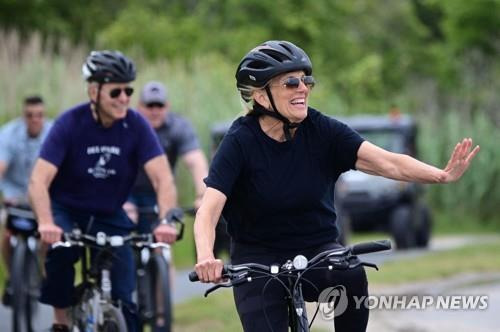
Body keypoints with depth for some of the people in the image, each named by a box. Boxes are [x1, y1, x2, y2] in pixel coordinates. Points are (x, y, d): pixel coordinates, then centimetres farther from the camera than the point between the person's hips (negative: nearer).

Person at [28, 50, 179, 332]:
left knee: (124, 299, -6)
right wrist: (46, 223, -46)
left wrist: (166, 220, -40)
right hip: (66, 210, -2)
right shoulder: (71, 124, -20)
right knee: (59, 249, -34)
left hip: (109, 216, 2)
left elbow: (163, 178, -21)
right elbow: (39, 181, -28)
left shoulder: (136, 126, -15)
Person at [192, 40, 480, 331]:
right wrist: (206, 257, -45)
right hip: (259, 258, -1)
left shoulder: (322, 131, -8)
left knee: (351, 274, -31)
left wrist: (443, 175, -37)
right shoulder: (241, 142, -14)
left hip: (317, 251, 1)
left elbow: (388, 163, -19)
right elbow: (208, 211, -24)